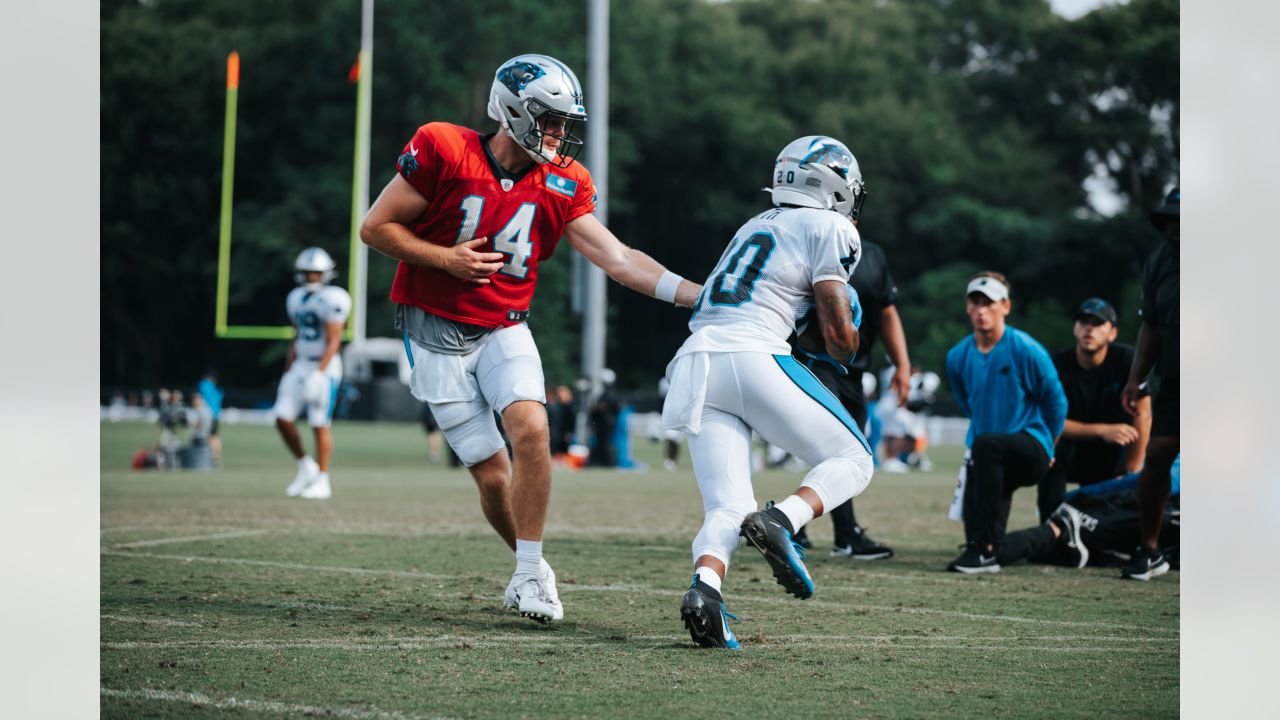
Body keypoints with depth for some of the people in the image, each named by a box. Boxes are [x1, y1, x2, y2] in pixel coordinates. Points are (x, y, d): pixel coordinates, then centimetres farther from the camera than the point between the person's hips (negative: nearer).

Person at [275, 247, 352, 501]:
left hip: (324, 367, -7)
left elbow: (333, 342, -17)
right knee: (283, 418, -1)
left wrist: (319, 374, -24)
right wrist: (287, 372, 17)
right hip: (300, 366, 7)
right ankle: (305, 466, 17)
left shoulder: (331, 300, -13)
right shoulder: (297, 299, 12)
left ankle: (322, 482, 4)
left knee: (320, 425, -4)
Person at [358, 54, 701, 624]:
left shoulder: (561, 185, -2)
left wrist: (698, 295, -17)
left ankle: (529, 574, -9)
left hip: (505, 330, 3)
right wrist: (446, 260, -18)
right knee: (493, 474, -4)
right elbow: (375, 228, -8)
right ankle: (533, 567, 21)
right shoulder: (443, 152, -14)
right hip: (437, 335, -3)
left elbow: (618, 259, -8)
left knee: (531, 429, -23)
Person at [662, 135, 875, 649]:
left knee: (727, 508, 2)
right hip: (753, 357, -7)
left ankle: (704, 586, -28)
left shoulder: (755, 227, 29)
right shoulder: (829, 229, 7)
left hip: (697, 360, 7)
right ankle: (781, 520, -20)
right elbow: (837, 332, 3)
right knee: (852, 460, 7)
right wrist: (844, 353, 24)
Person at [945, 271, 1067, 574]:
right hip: (992, 458, 5)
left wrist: (1045, 450, 9)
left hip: (1032, 450, -5)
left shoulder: (1027, 350, -11)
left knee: (985, 444, -37)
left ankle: (985, 549, -37)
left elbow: (1056, 402, 0)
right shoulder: (957, 357, 4)